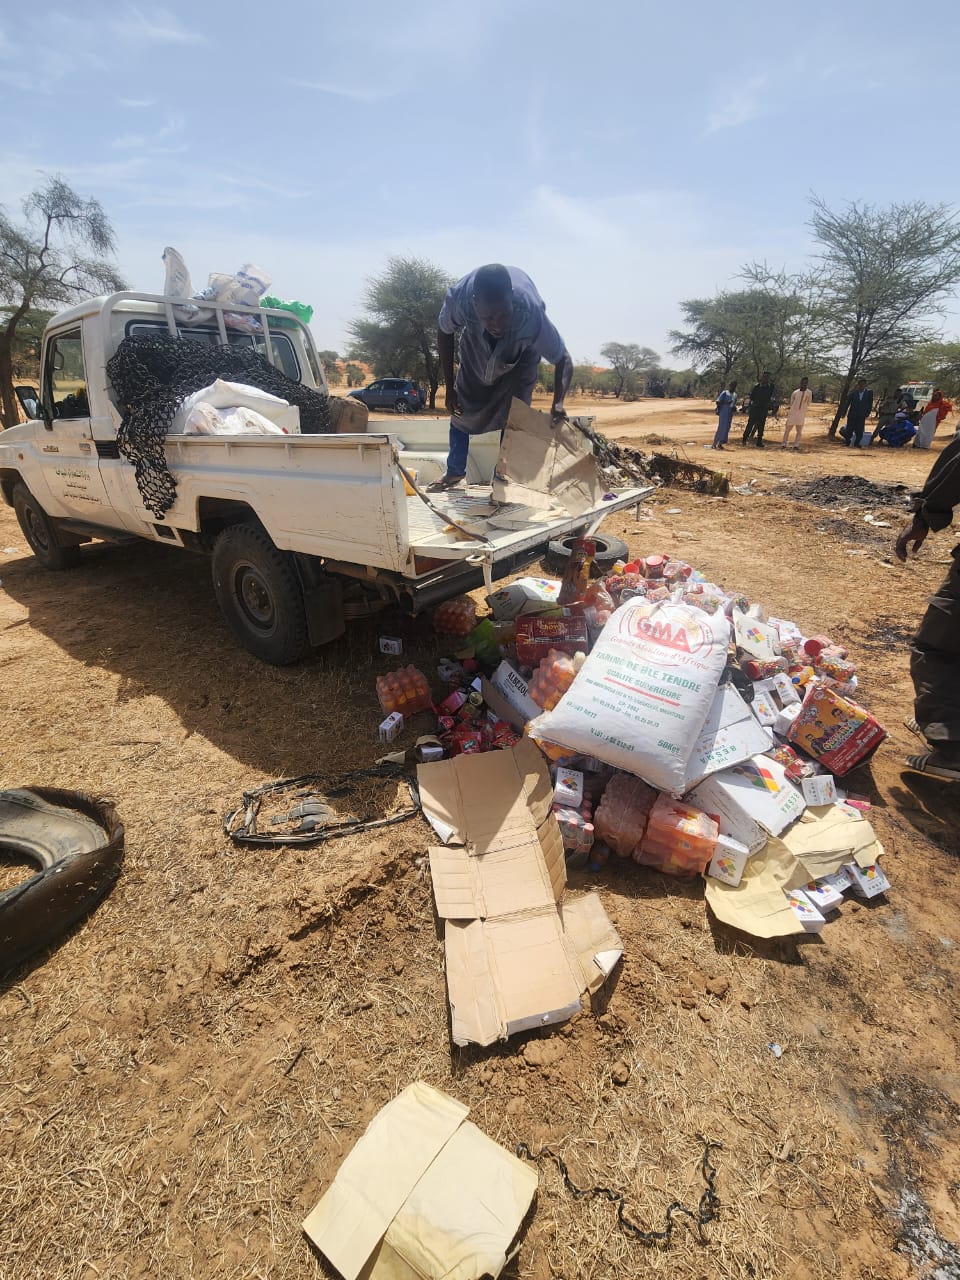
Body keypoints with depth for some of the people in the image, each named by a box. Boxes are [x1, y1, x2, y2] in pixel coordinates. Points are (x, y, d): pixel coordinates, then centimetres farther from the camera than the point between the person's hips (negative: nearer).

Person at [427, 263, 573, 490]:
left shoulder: (531, 313, -43)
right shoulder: (458, 297, -39)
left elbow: (562, 360, -29)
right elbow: (445, 334, -16)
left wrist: (558, 401, -47)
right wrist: (449, 388, -13)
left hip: (521, 354, -2)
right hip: (476, 348, 2)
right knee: (460, 408, 6)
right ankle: (455, 472, 26)